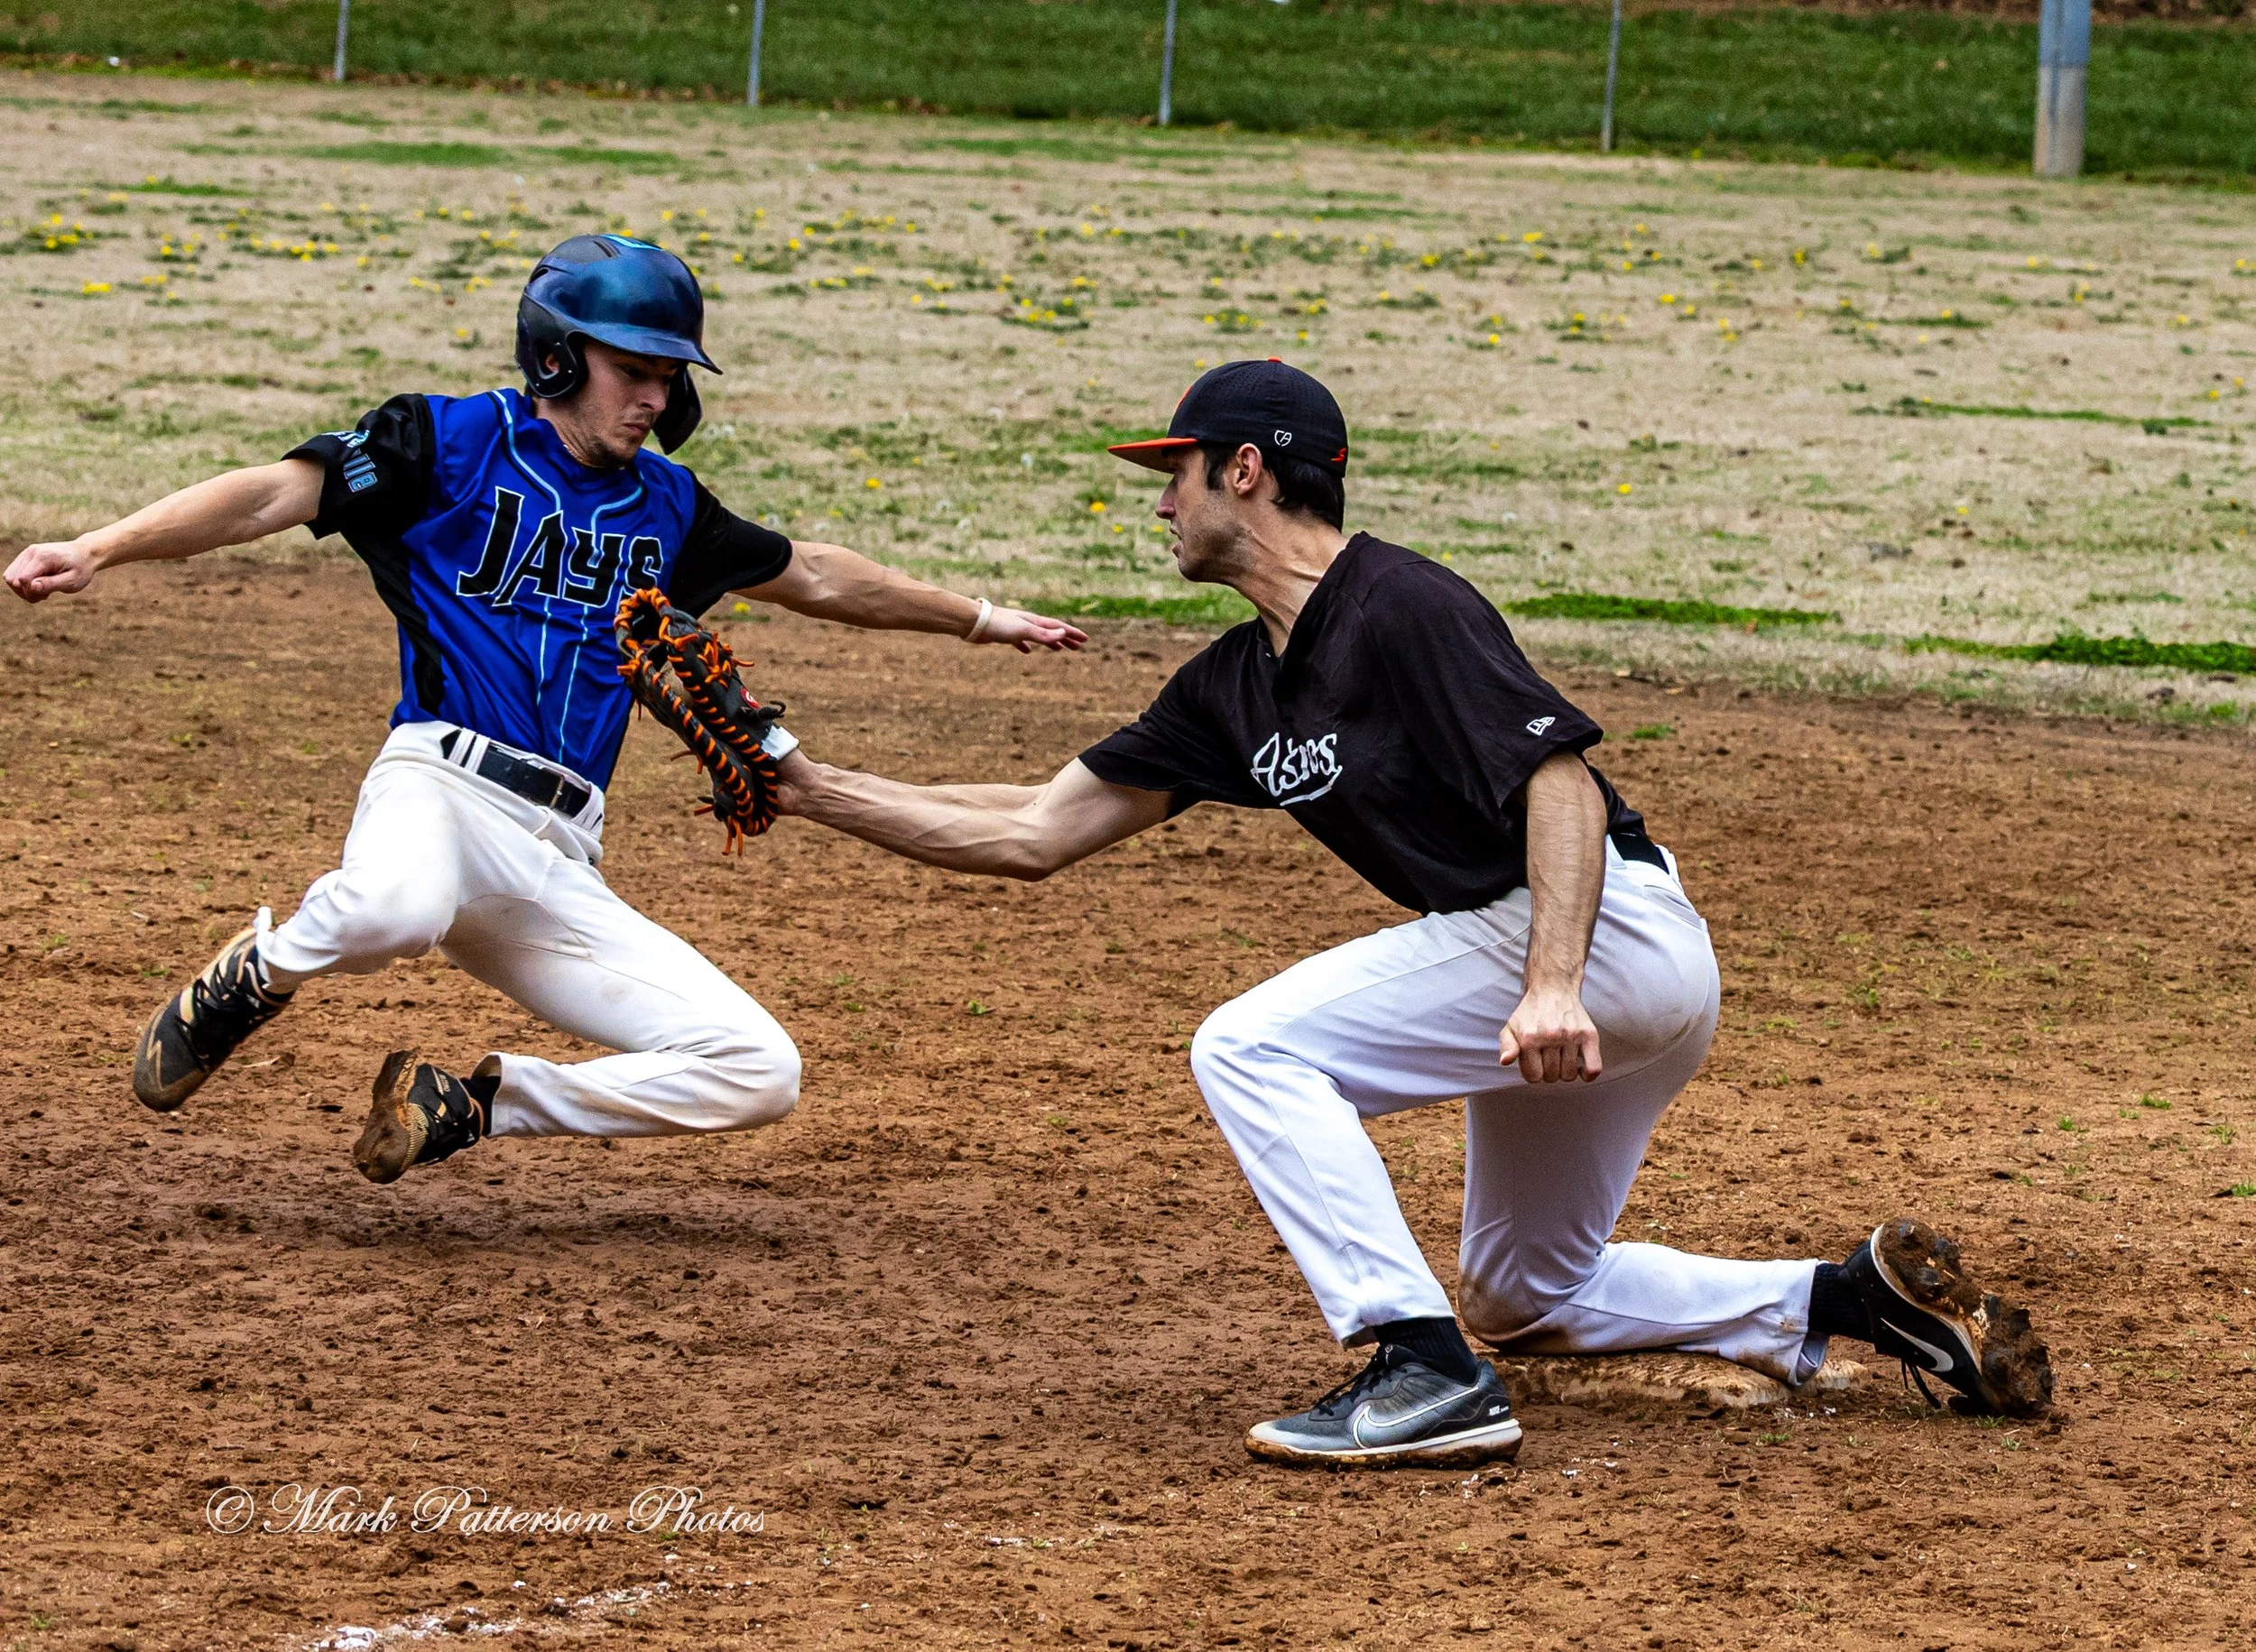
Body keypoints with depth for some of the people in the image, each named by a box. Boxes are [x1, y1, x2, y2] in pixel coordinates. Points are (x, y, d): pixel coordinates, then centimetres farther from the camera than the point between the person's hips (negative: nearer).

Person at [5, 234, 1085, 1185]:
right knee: (391, 907, -44)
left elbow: (812, 576, 38)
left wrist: (977, 619, 45)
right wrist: (97, 551, -23)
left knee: (756, 1073, -5)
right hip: (445, 792, -6)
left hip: (561, 871, 6)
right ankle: (252, 980, -7)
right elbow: (279, 493, -9)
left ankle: (473, 1104, 8)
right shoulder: (453, 443, 3)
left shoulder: (663, 504, 22)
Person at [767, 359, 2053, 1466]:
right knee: (1521, 1296, 22)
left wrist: (1554, 988, -38)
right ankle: (1860, 1301, 19)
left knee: (1252, 1048, -15)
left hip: (1610, 932, -10)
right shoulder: (1237, 689, 12)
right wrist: (812, 790, 9)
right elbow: (1041, 833, 13)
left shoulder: (1404, 610, -15)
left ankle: (1428, 1373, -22)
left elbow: (1560, 777, -26)